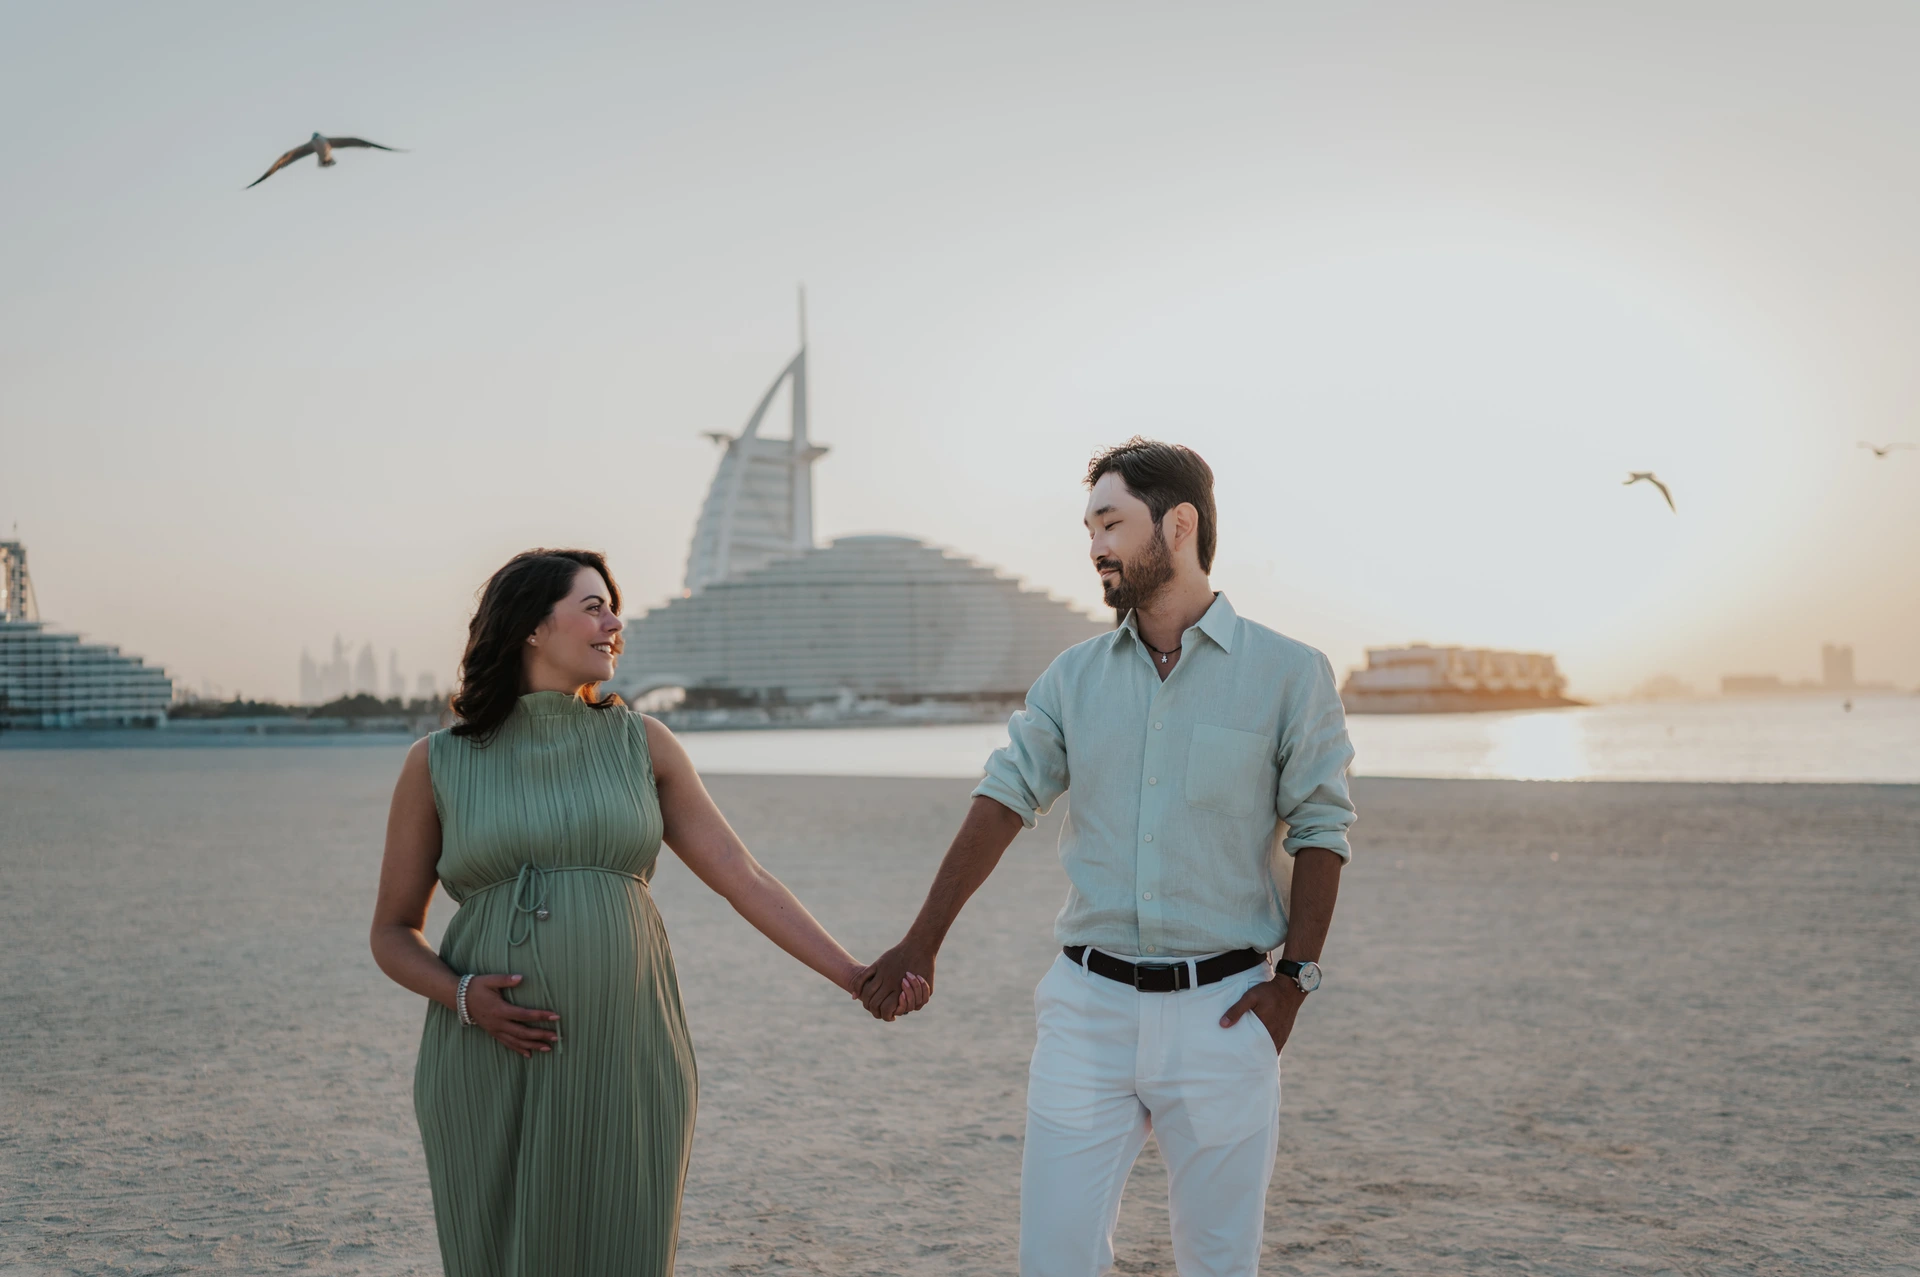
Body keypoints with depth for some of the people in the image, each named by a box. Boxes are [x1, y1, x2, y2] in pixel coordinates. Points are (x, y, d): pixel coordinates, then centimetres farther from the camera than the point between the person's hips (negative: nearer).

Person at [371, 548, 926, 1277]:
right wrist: (462, 997, -11)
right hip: (494, 1070, -1)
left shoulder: (642, 745, 7)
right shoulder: (436, 764, 3)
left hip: (624, 1063, 1)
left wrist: (852, 975, -2)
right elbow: (392, 933, 8)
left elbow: (742, 877, 5)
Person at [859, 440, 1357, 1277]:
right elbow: (1004, 801, 6)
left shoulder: (1288, 674, -3)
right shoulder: (1073, 677, 7)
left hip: (1220, 1009, -3)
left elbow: (1321, 833, -1)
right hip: (1089, 1002, 3)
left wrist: (1294, 979, -9)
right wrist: (921, 944, 1)